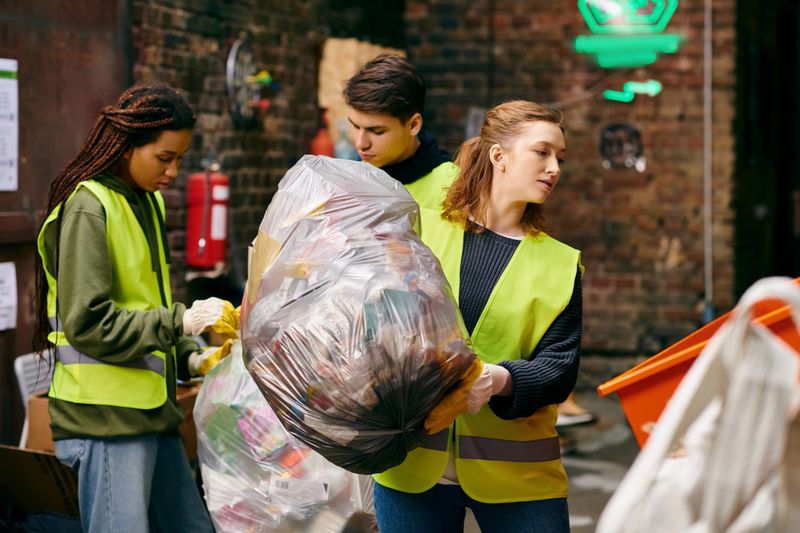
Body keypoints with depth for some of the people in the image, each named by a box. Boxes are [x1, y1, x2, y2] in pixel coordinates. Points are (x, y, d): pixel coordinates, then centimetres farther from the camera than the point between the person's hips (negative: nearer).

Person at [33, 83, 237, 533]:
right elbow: (88, 324, -19)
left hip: (152, 409, 9)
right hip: (107, 414, -9)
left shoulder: (149, 202, 13)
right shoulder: (88, 208, -12)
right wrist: (182, 321, -19)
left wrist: (191, 359, 5)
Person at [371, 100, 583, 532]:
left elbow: (559, 367, -3)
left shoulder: (561, 265, 8)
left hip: (517, 475, 1)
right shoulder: (421, 230, 6)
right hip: (411, 465, -1)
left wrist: (497, 381, -22)